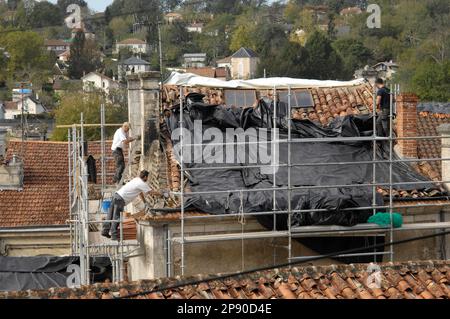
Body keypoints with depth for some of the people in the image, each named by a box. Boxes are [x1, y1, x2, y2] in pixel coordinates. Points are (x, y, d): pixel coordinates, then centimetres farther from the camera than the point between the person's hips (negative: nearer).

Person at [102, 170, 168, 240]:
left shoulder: (136, 179, 18)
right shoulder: (142, 184, -10)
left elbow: (140, 192, 31)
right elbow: (152, 192, -7)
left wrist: (145, 202, 35)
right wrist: (162, 194, 6)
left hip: (117, 195, 9)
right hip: (120, 199, -9)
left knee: (111, 215, 13)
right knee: (116, 217, -6)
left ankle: (105, 231, 18)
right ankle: (114, 235, -4)